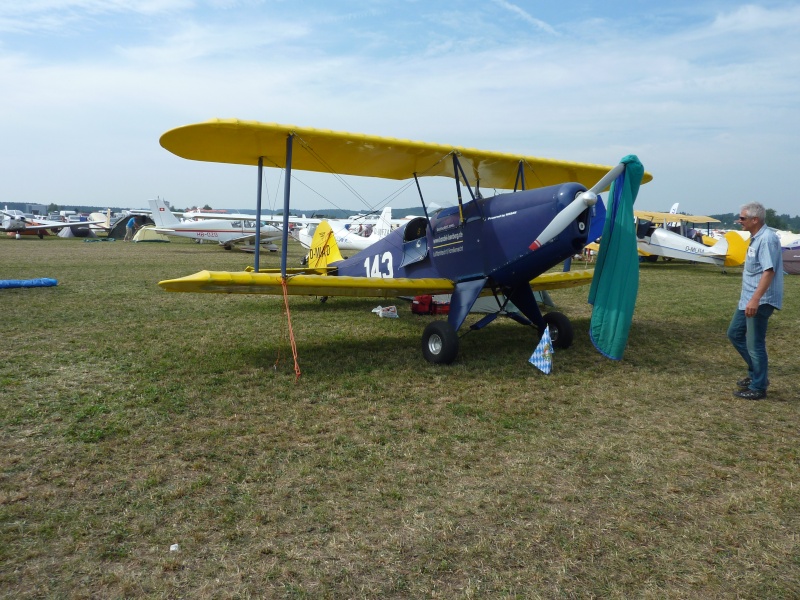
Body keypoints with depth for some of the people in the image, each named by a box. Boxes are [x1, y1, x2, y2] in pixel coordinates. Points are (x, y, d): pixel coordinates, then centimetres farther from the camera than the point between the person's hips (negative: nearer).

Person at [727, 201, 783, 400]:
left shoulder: (767, 238, -18)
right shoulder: (756, 238, 12)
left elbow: (769, 271, -26)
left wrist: (755, 299, -31)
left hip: (760, 301, -10)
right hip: (748, 299, 10)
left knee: (755, 344, -2)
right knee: (734, 333, 17)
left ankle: (758, 387, 11)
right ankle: (756, 374, 28)